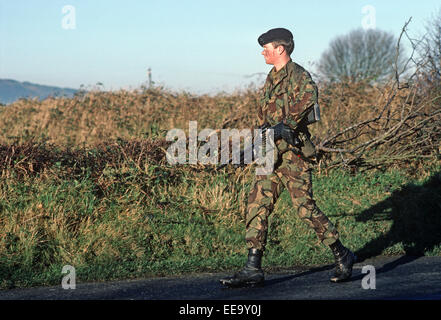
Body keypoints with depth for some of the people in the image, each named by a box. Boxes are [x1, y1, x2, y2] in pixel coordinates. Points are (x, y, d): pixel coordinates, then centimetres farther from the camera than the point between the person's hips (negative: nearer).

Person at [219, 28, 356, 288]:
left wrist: (286, 124, -34)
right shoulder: (272, 77, 17)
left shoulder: (298, 75, -10)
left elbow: (309, 95, -29)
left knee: (306, 208, -6)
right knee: (257, 205, 0)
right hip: (272, 153, 8)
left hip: (293, 153, -8)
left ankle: (343, 256, 11)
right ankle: (253, 270, 0)